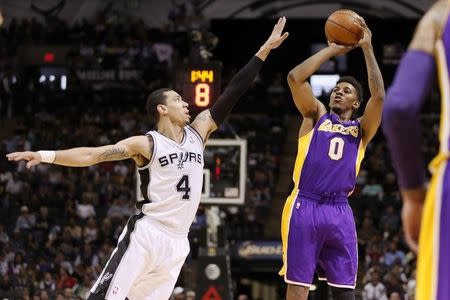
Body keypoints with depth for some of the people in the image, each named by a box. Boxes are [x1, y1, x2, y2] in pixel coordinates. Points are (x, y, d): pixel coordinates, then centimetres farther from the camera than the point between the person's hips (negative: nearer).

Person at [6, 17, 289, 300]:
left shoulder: (199, 131, 13)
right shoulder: (146, 144, -2)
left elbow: (232, 93, 12)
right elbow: (92, 155, -8)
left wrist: (264, 50, 11)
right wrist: (46, 155, -20)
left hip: (177, 243, 5)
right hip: (146, 234, -5)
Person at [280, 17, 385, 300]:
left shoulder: (361, 129, 17)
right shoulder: (316, 115, 16)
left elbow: (379, 95, 0)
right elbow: (295, 77, 2)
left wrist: (367, 48, 1)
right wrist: (332, 50, 7)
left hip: (339, 212, 2)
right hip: (304, 207, -2)